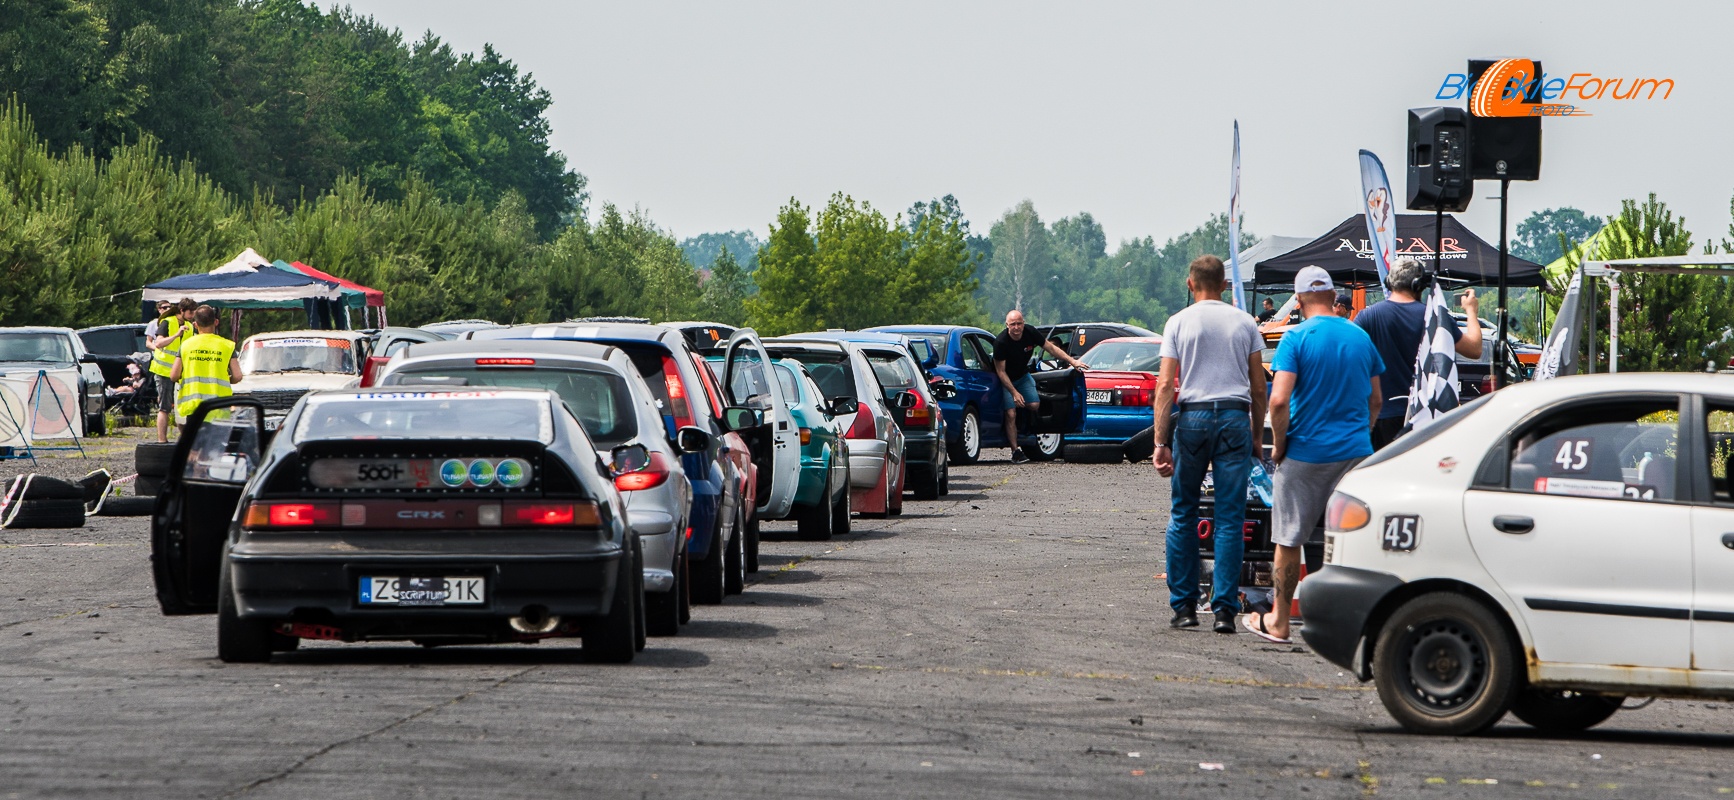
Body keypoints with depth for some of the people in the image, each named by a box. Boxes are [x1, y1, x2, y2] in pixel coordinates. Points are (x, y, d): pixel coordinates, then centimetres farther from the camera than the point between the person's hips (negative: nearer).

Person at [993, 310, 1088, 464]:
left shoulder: (1030, 333, -17)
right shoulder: (1001, 342, -29)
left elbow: (1051, 348, -4)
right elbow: (1001, 371, -24)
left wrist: (1072, 361, -11)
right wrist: (1014, 393, -29)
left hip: (1023, 375, 4)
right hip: (1006, 381, -4)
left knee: (1034, 405, -15)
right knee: (1011, 414, -15)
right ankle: (1015, 451, -10)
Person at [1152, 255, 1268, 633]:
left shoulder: (1178, 323, 4)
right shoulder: (1244, 323, 8)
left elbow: (1165, 385, -3)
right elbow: (1259, 387, 6)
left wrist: (1161, 442, -5)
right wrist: (1257, 434, 16)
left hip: (1192, 417, -1)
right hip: (1235, 417, 1)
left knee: (1183, 515, 9)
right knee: (1230, 519, 1)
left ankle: (1184, 606, 8)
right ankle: (1225, 610, -2)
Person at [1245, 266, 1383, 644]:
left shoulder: (1297, 338, -10)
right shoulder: (1361, 337, 6)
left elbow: (1279, 400, -19)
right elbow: (1375, 400, 14)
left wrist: (1279, 444, -6)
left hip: (1306, 453, -4)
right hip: (1355, 451, 4)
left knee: (1289, 540, 7)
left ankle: (1279, 621, 14)